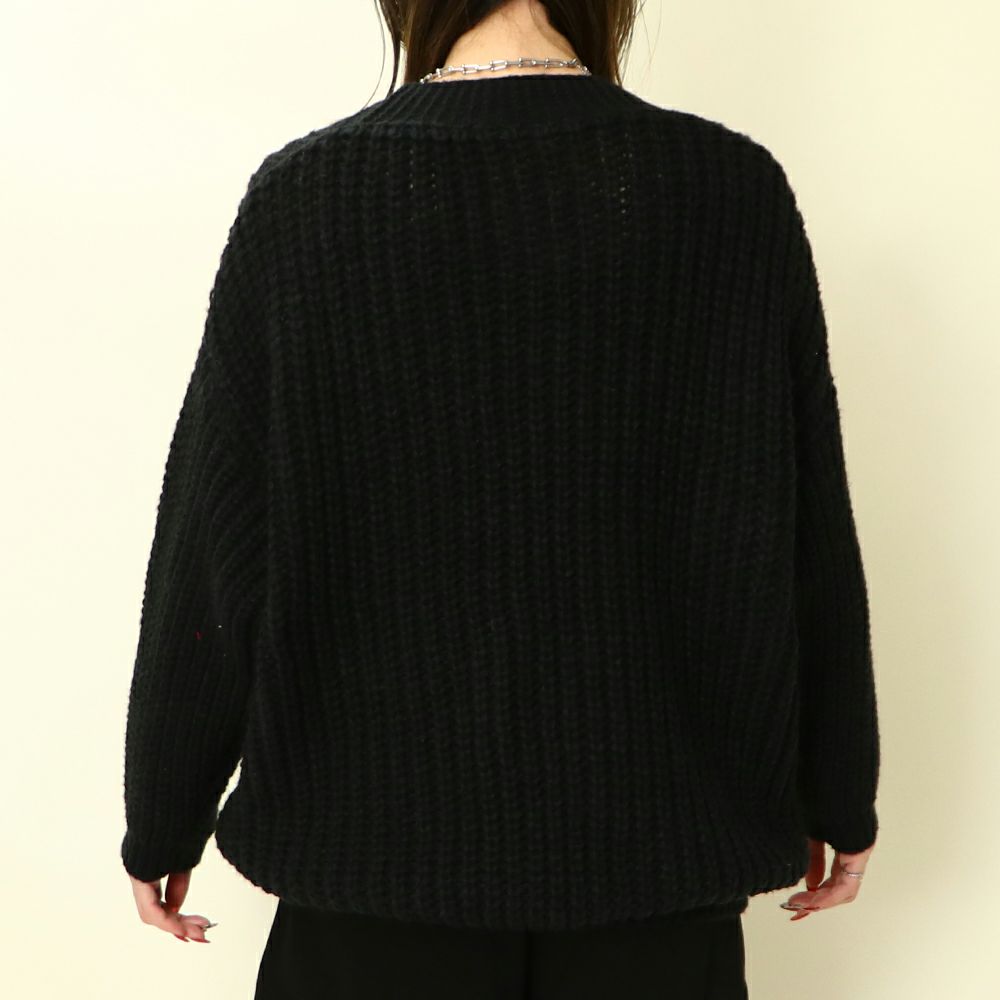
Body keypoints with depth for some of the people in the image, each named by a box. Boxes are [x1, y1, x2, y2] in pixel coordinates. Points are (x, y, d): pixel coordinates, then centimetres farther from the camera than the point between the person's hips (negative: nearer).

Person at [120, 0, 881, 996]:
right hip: (652, 838, 1)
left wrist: (163, 821, 7)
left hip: (379, 832, 0)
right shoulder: (734, 189, -9)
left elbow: (214, 555, -6)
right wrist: (840, 795, 10)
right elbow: (804, 544, -4)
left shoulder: (303, 198, -10)